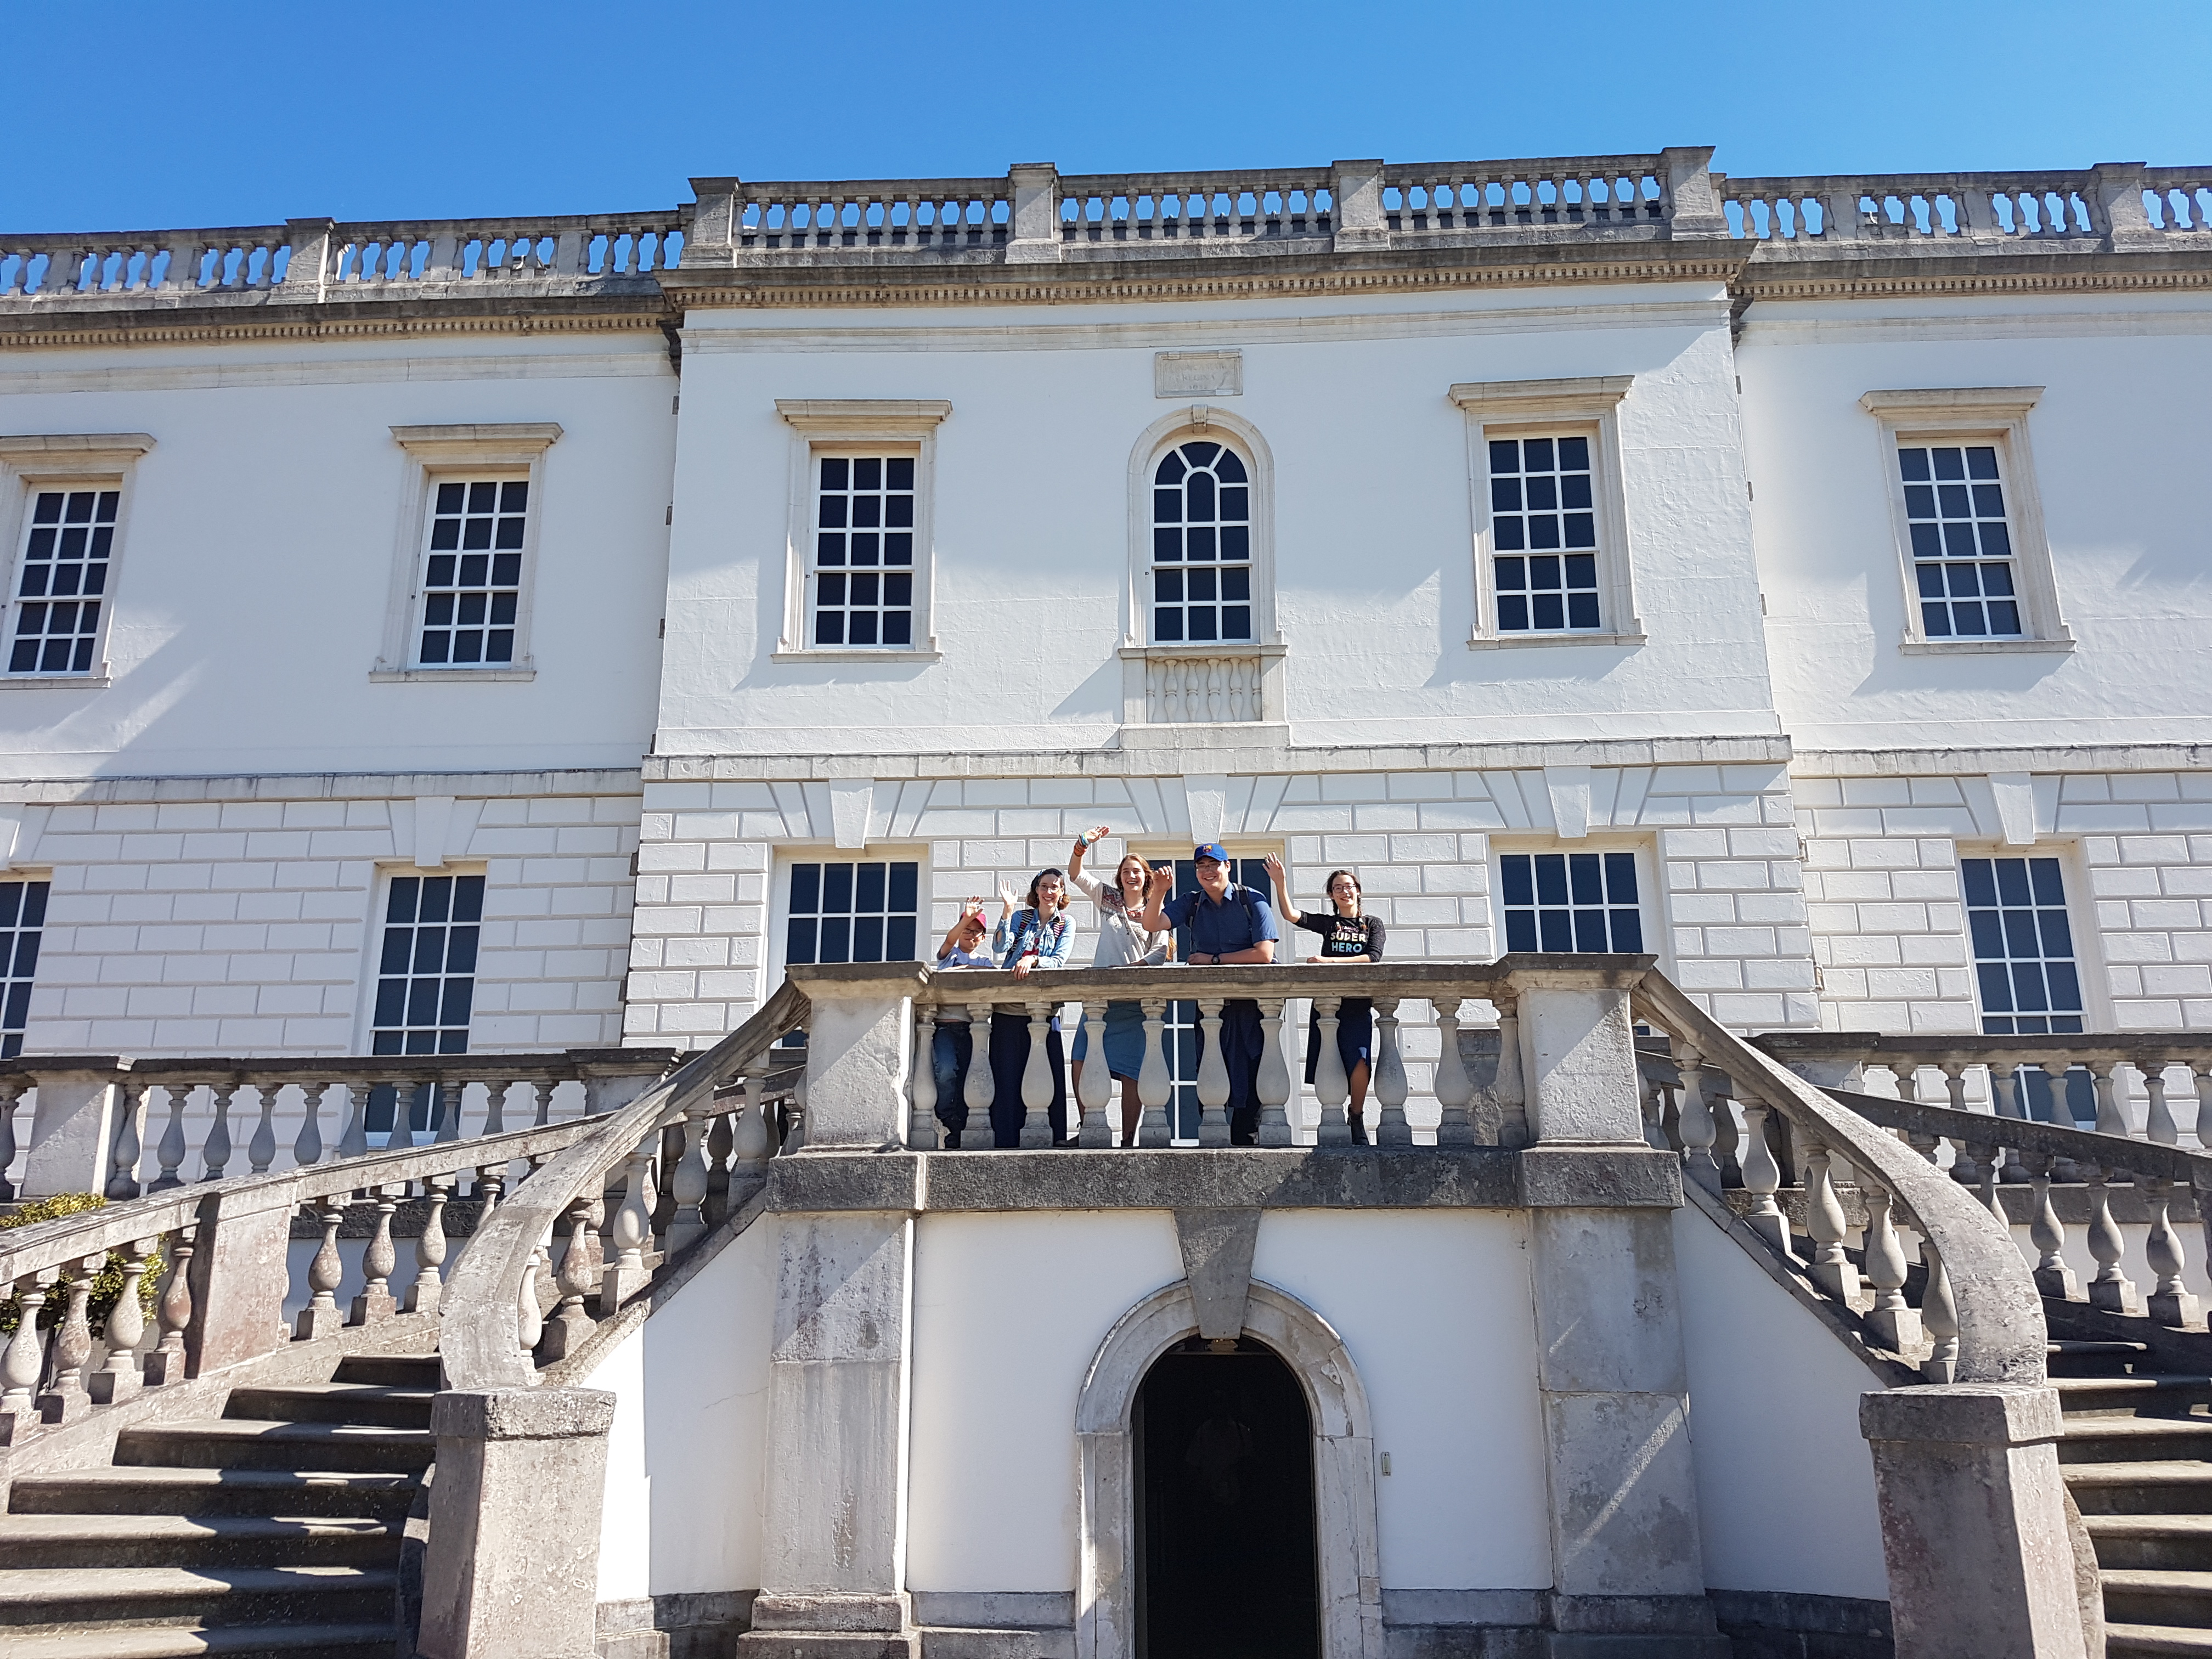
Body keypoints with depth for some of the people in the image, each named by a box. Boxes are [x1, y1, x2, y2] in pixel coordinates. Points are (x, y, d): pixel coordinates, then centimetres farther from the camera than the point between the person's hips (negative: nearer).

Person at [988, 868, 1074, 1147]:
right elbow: (1000, 947, -3)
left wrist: (1032, 960, -21)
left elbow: (1059, 960, -4)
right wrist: (1007, 910, -11)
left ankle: (1055, 1141, 0)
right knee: (1006, 1075, -3)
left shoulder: (1066, 924, 10)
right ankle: (1005, 1142, 0)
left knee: (1050, 1072, -5)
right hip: (1008, 1008, 1)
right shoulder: (1020, 917, 11)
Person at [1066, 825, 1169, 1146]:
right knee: (1082, 1063, -9)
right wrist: (1083, 844, -8)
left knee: (1132, 1072, -5)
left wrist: (1127, 969, -14)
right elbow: (1075, 873, 9)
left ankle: (1129, 1140, 0)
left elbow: (1160, 952, 0)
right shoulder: (1108, 900, 16)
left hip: (1137, 999, -2)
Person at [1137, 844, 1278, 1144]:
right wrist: (1158, 892, -19)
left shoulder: (1252, 901, -2)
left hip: (1250, 1003, -3)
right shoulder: (1192, 904, 10)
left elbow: (1264, 953, -10)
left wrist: (1214, 960, -7)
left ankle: (1244, 1143, 2)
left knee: (1249, 1077, -4)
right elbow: (1152, 924, -2)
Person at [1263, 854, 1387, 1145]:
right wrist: (1281, 882, -14)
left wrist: (1330, 961, -10)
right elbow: (1290, 914, -1)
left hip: (1359, 1004, -1)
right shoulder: (1327, 923, 14)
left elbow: (1373, 957, -3)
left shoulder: (1373, 924, 14)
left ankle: (1356, 1116, 5)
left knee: (1359, 1064, -16)